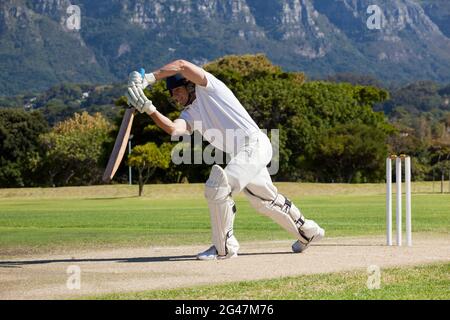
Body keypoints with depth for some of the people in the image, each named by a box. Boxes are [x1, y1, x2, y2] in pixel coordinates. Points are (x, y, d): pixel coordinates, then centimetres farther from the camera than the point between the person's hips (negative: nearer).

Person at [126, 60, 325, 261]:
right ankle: (307, 232, 41)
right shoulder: (190, 115, 16)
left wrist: (148, 79, -21)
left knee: (217, 187, -19)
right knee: (265, 200, 22)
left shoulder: (208, 88, -1)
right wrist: (148, 109, -19)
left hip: (255, 144, -10)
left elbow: (182, 65, -18)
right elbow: (173, 129, -8)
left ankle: (224, 247, -10)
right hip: (241, 154, 10)